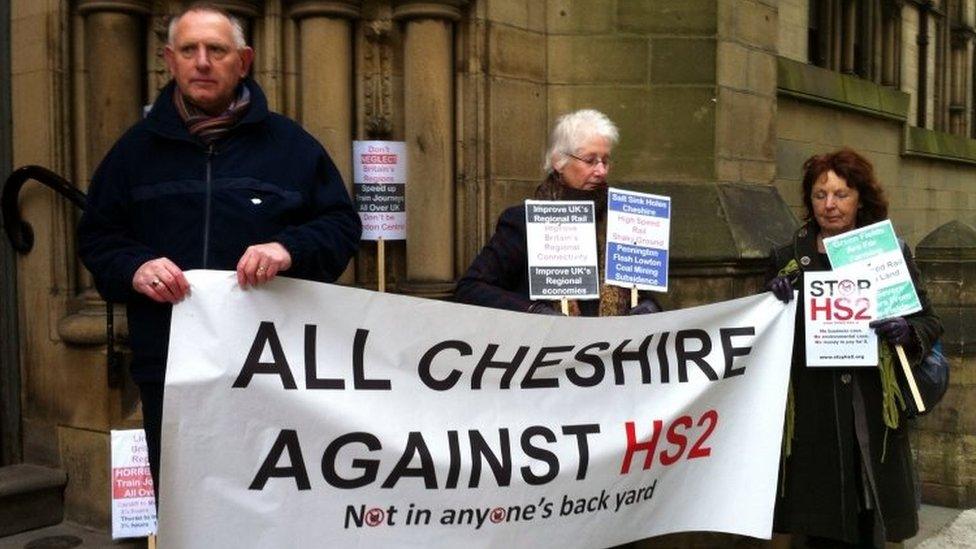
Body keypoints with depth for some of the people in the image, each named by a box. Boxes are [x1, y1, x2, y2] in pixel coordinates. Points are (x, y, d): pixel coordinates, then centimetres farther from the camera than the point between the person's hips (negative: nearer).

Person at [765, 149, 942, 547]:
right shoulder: (788, 259, 6)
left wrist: (905, 331, -14)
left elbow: (930, 323, 7)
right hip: (813, 417, 0)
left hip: (873, 413, 0)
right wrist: (776, 302, -11)